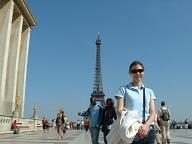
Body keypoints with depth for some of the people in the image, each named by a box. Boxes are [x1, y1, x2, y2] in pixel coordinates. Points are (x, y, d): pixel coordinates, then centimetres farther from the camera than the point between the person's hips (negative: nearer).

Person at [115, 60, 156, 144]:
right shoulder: (124, 89, 7)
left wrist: (146, 125, -15)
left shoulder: (149, 91, 17)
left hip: (147, 130, 3)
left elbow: (153, 112, 7)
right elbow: (119, 111, -4)